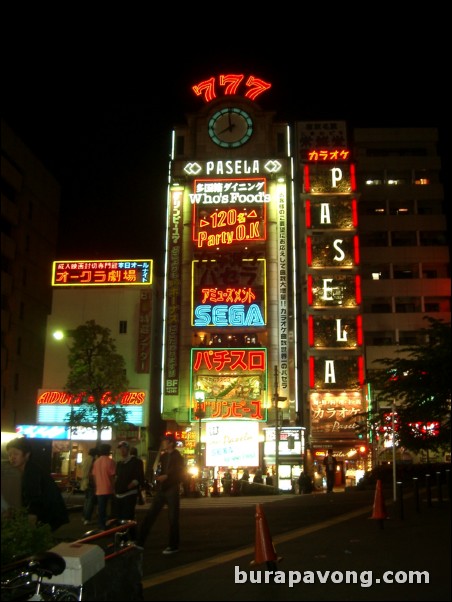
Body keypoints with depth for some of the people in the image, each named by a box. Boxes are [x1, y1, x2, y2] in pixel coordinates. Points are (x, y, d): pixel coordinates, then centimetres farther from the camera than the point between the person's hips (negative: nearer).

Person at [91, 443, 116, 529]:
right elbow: (112, 476, -12)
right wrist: (114, 487, -4)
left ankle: (101, 527, 10)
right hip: (109, 489, -5)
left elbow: (94, 476, 11)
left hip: (99, 490, 5)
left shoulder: (96, 462, 7)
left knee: (101, 510, 8)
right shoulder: (110, 461, -11)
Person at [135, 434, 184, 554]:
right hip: (160, 490, 6)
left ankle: (173, 546, 12)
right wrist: (158, 476, -2)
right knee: (149, 516, 1)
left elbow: (180, 475, -8)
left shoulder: (178, 457, -4)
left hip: (172, 491, -6)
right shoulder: (163, 456, 12)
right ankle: (139, 542, 4)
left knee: (173, 519, 1)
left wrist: (167, 477, -17)